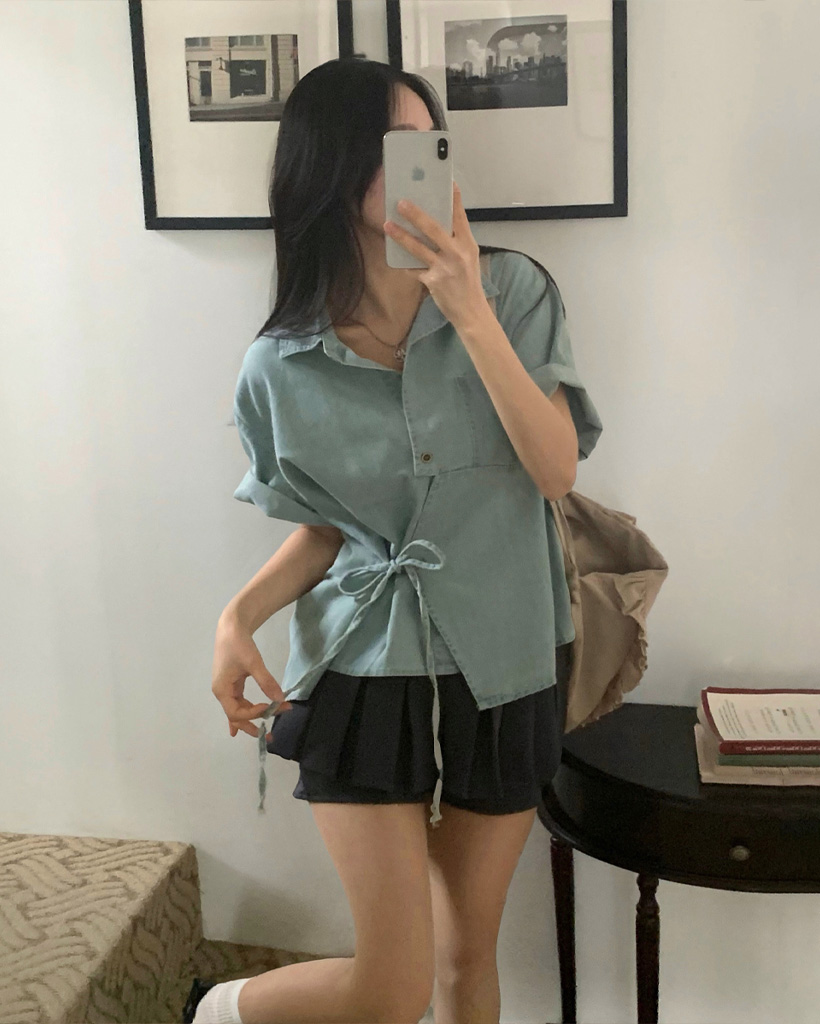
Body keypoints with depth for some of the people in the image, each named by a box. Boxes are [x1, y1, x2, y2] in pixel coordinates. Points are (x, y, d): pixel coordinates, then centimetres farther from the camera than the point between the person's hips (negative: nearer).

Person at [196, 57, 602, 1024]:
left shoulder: (512, 289, -6)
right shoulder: (283, 367, -5)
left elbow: (556, 469, -15)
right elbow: (324, 527, 6)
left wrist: (471, 312, -24)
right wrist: (242, 614, -12)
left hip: (503, 665, 2)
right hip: (365, 671, -1)